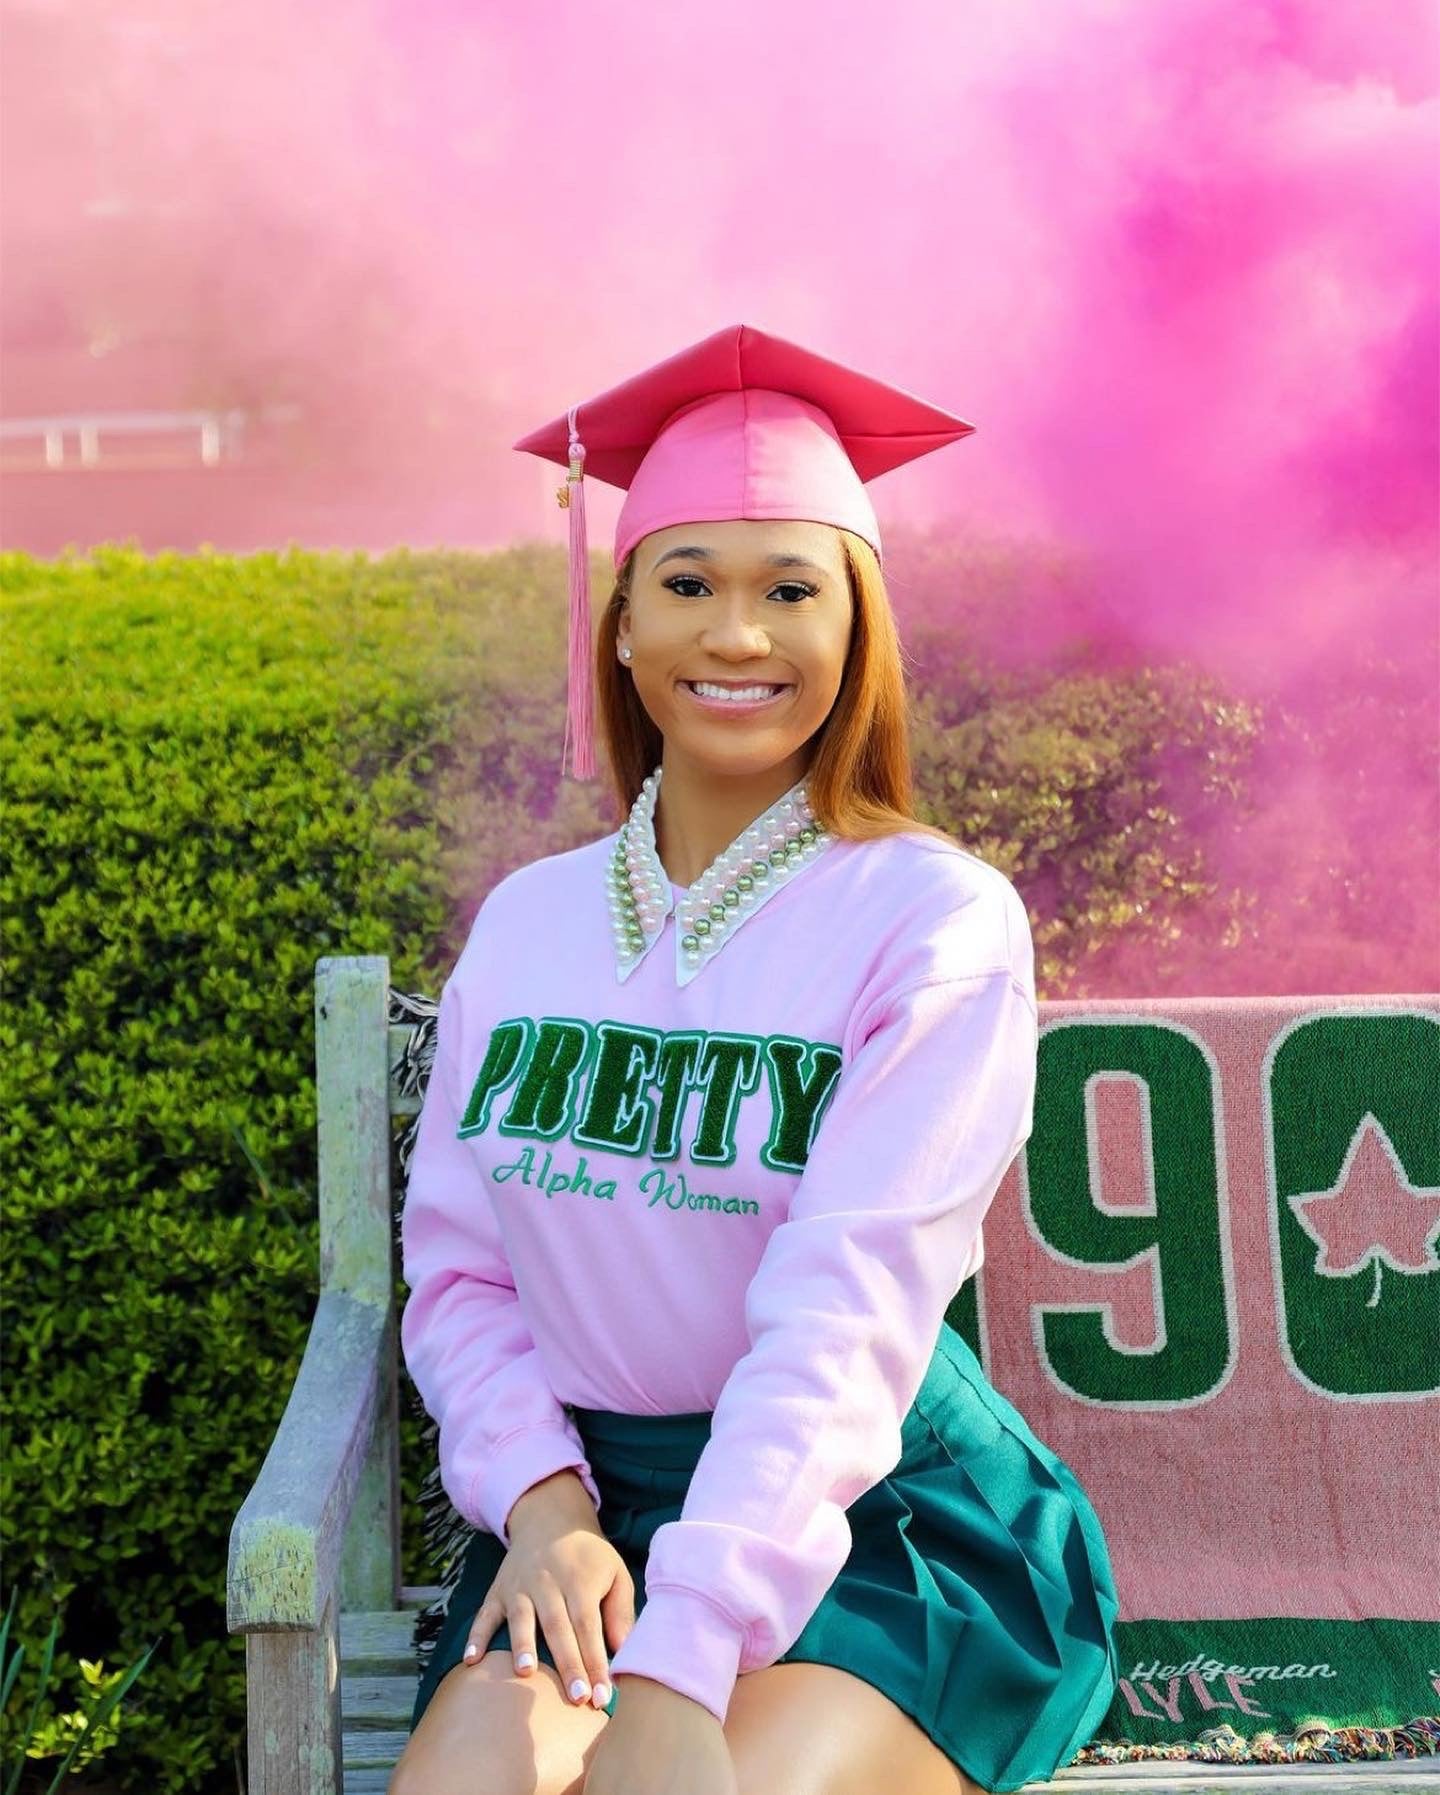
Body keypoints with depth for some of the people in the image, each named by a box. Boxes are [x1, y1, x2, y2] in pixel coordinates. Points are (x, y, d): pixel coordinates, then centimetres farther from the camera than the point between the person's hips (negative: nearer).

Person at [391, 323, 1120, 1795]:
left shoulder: (940, 920, -9)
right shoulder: (527, 920, 5)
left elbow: (846, 1317, -19)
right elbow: (457, 1262, 6)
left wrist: (680, 1672, -27)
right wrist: (539, 1502, -12)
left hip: (884, 1520, -3)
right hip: (591, 1498, 3)